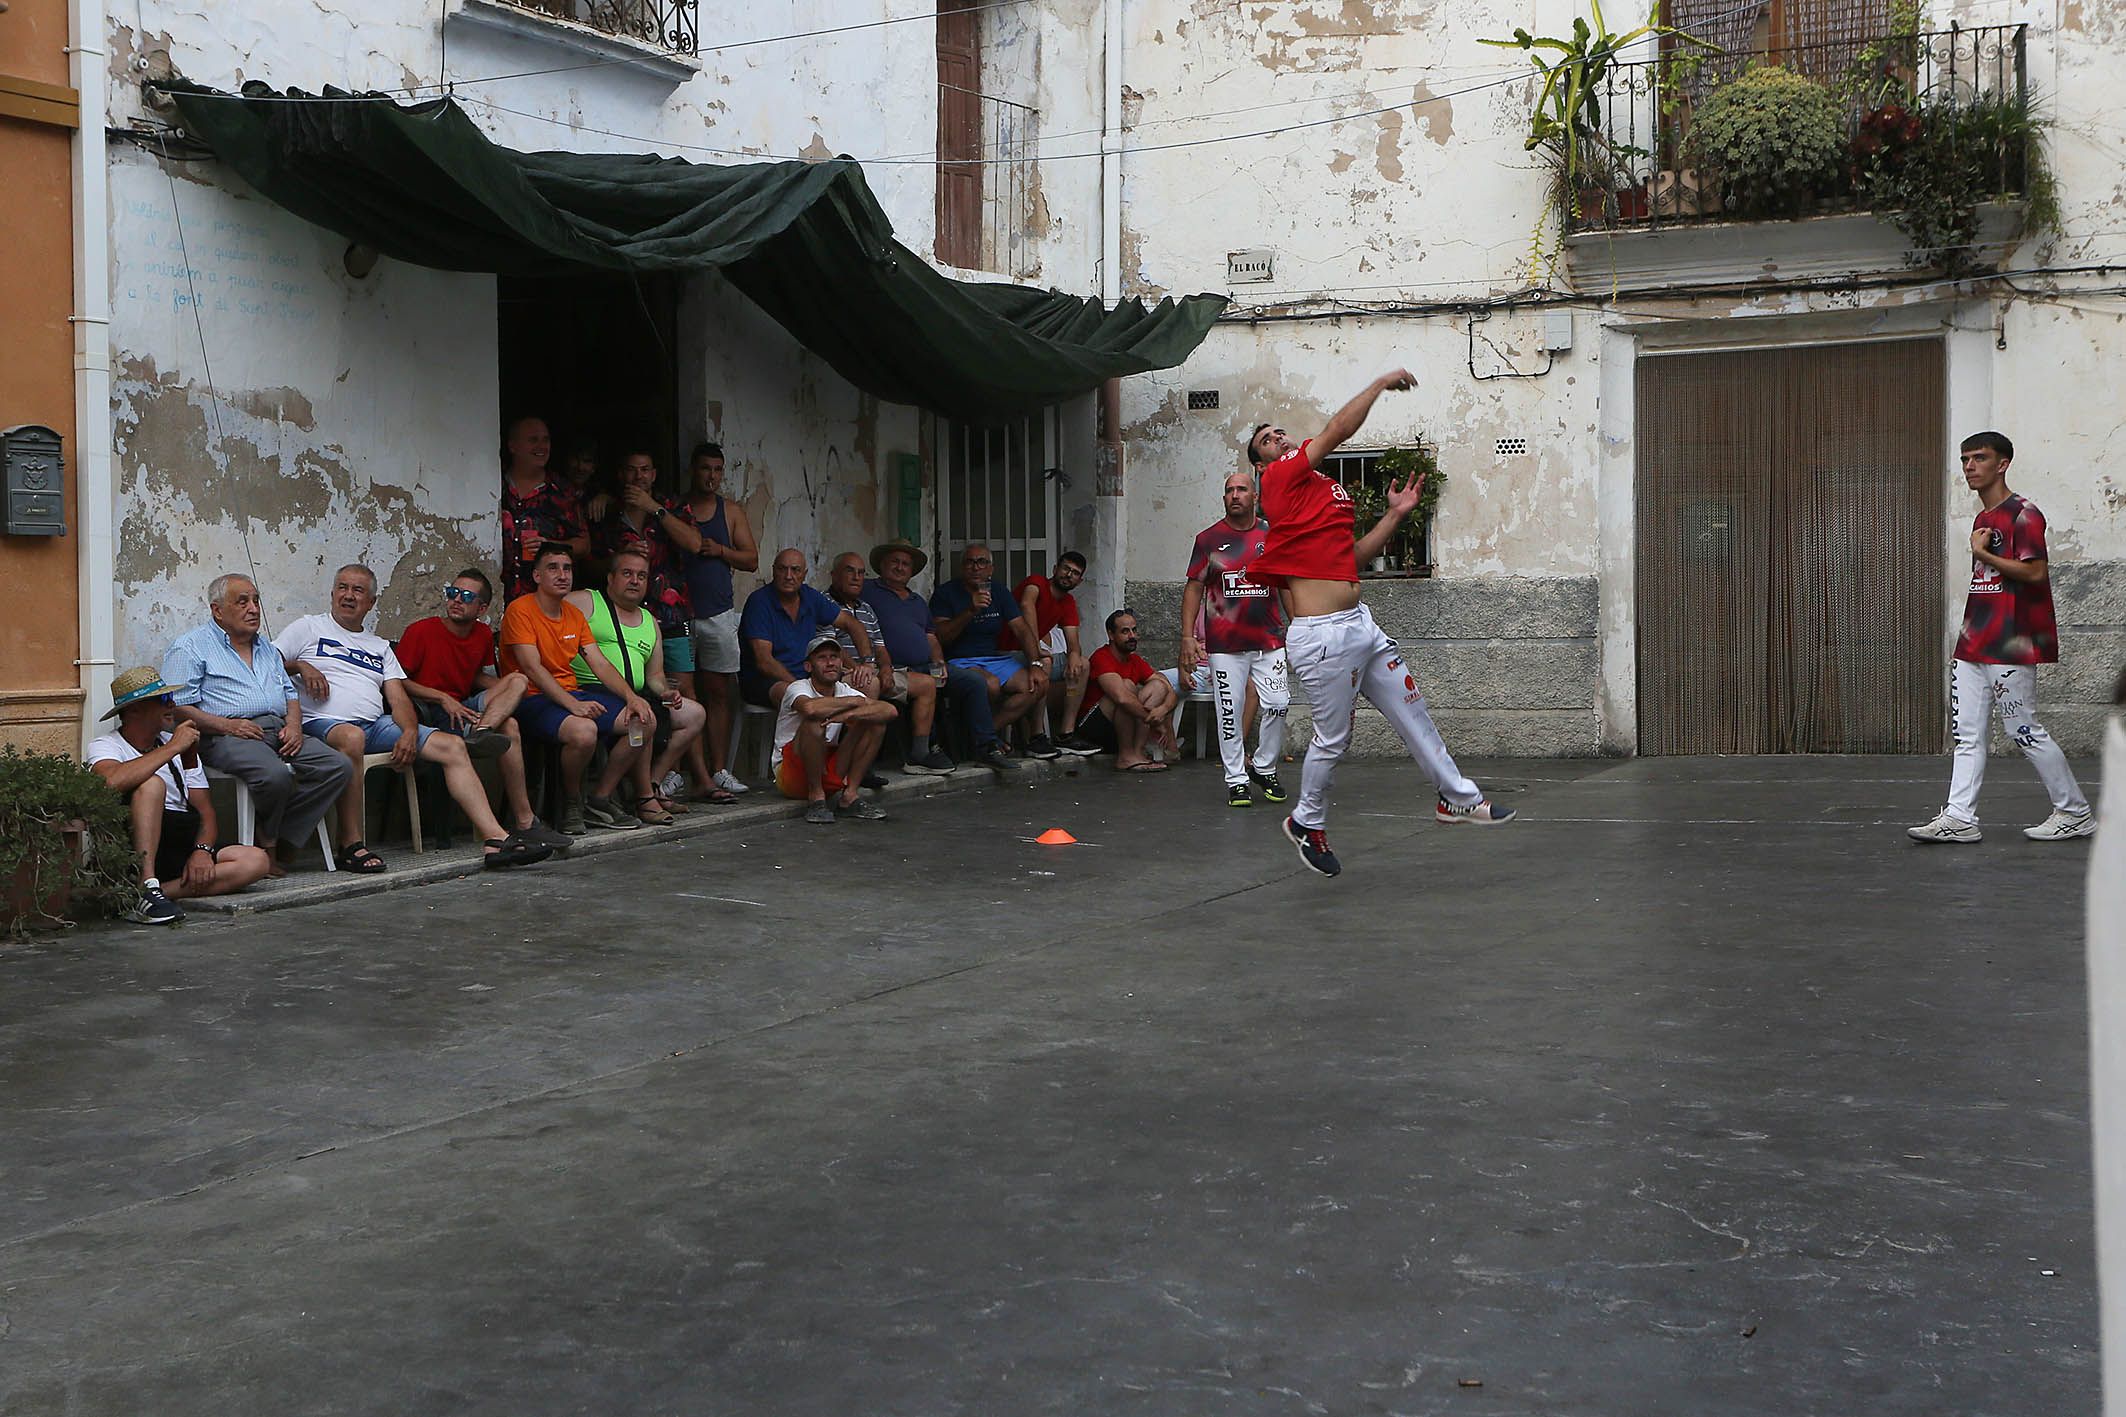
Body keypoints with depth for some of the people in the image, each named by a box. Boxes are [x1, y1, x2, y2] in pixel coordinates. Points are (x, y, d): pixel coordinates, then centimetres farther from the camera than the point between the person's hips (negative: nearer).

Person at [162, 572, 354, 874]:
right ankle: (265, 845, -12)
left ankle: (280, 843, -17)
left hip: (278, 731, 7)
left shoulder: (266, 648, 28)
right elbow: (178, 708, -6)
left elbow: (290, 693, 29)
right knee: (274, 774, -37)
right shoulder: (189, 647, 4)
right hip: (226, 736, -7)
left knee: (337, 766, -17)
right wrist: (226, 725, -18)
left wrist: (294, 725, 6)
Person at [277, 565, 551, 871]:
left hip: (376, 725, 6)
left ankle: (494, 839, -20)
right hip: (322, 722, -6)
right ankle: (350, 846, -36)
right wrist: (301, 666, -11)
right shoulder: (308, 628, 16)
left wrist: (410, 733, -5)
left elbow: (399, 699, 14)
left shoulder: (380, 647, 26)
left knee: (452, 745, -11)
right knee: (352, 737, -43)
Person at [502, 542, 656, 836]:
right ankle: (572, 803, -10)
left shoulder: (575, 614, 16)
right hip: (535, 699, -8)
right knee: (584, 731, -37)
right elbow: (532, 668, -18)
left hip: (574, 693, 8)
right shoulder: (520, 610, -8)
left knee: (643, 721, -9)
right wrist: (572, 704, -29)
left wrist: (631, 697, -7)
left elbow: (600, 664, 10)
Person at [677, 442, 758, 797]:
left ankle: (719, 769, 4)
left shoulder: (732, 511, 12)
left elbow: (751, 559, 10)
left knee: (718, 691, 1)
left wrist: (719, 550, -6)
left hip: (718, 612, 2)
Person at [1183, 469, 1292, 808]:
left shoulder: (1273, 535, 7)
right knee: (1229, 713, -1)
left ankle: (1264, 768, 14)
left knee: (1278, 704, -6)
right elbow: (1194, 588, 4)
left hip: (1269, 640, 1)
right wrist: (1187, 636, -4)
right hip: (1225, 644, -1)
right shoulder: (1209, 539, 3)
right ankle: (1236, 780, 8)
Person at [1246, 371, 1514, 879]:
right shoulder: (1282, 479, -6)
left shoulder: (1326, 490, 20)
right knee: (1333, 738, 0)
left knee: (1412, 710, 12)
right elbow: (1339, 430, -14)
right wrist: (1380, 384, -7)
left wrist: (1395, 514, 15)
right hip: (1321, 636, -9)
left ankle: (1457, 797, 24)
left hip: (1360, 623, 9)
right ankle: (1307, 822, 21)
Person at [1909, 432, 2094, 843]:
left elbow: (2035, 572, -21)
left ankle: (2075, 813, 10)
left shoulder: (2022, 514, -11)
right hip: (1974, 646, 9)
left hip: (2010, 647, -9)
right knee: (1968, 735, 4)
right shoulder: (1983, 519, 18)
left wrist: (1982, 554, -15)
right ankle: (1960, 818, 3)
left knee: (2026, 732, -2)